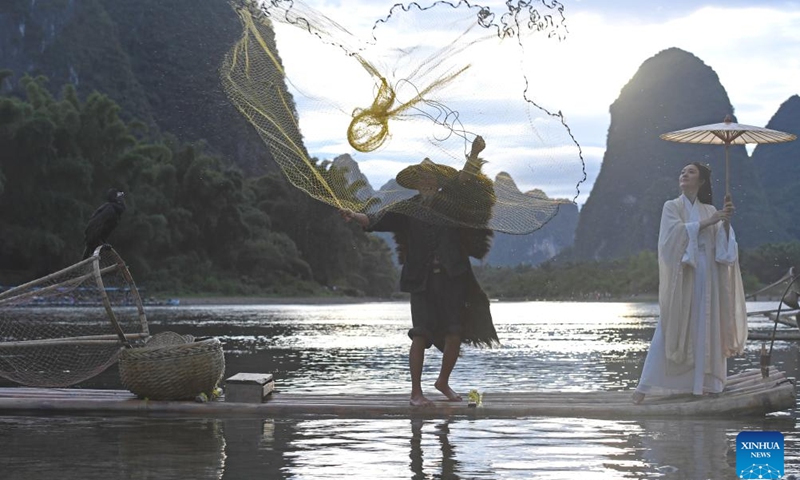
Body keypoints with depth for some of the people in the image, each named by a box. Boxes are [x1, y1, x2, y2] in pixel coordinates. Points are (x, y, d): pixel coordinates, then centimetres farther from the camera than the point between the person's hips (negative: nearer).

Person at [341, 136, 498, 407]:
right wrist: (354, 216, -20)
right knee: (421, 335, -6)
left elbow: (464, 182, 6)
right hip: (421, 280, -2)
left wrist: (474, 155, -4)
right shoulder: (407, 209, 4)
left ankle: (443, 382, 23)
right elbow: (376, 221, -4)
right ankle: (416, 392, 1)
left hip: (452, 278, 2)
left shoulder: (450, 203, 10)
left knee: (455, 334, 1)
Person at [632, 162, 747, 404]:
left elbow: (722, 243, 3)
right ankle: (645, 386, -9)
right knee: (670, 328, -9)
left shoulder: (710, 210, 15)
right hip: (681, 275, -4)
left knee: (704, 329, -1)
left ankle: (703, 383, 3)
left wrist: (726, 222, -14)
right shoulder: (672, 207, 6)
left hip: (706, 276, 4)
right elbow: (677, 231, -12)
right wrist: (707, 222, -18)